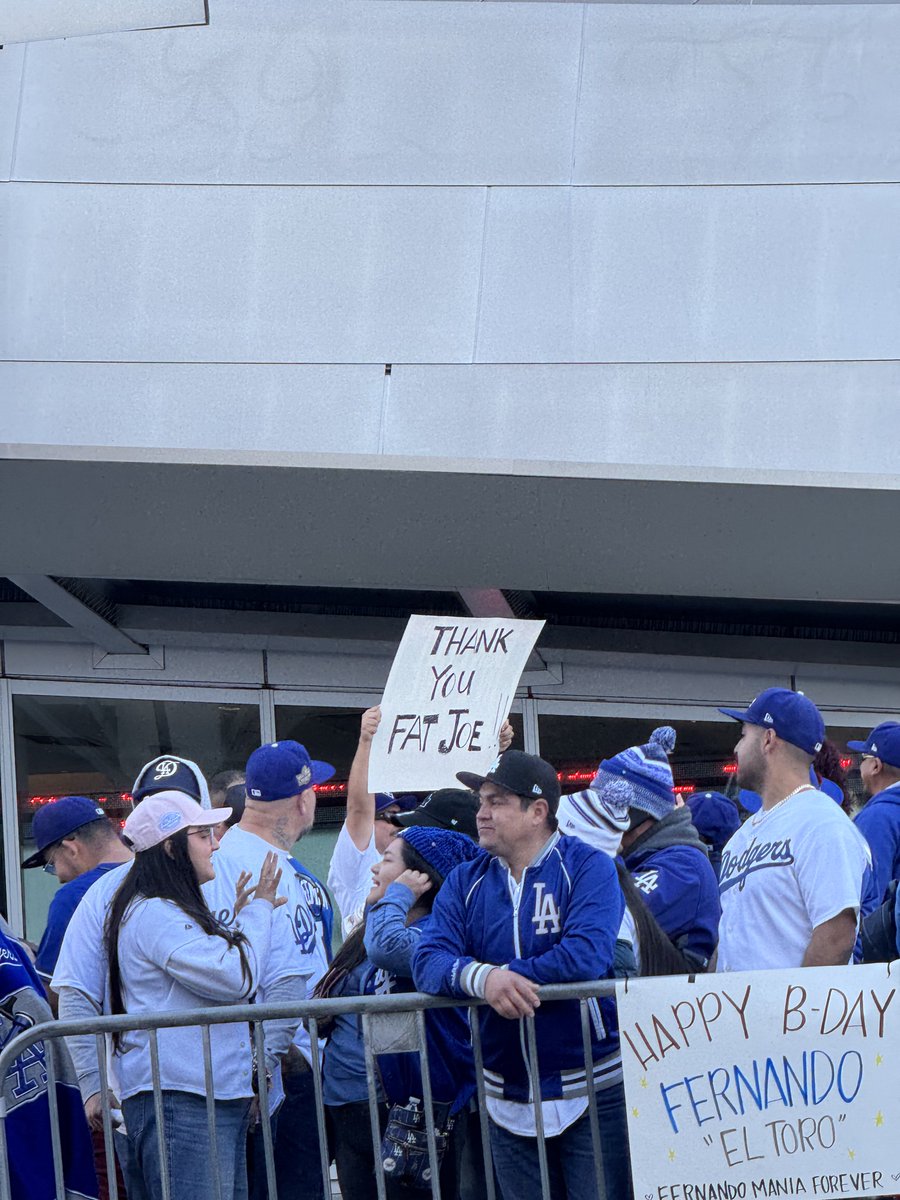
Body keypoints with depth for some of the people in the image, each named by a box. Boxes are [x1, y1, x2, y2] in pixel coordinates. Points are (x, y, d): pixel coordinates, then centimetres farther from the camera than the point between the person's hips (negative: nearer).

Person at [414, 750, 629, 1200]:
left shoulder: (587, 867, -6)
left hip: (591, 1092, -5)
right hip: (509, 1102, 5)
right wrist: (481, 978, -28)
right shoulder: (465, 883, 8)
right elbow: (429, 961, -7)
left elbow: (588, 953, -21)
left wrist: (505, 977, -20)